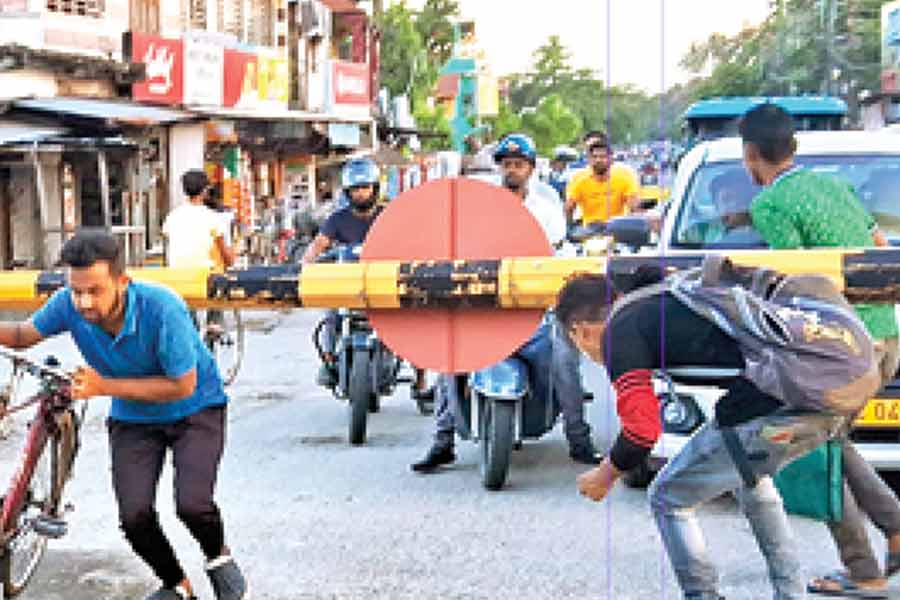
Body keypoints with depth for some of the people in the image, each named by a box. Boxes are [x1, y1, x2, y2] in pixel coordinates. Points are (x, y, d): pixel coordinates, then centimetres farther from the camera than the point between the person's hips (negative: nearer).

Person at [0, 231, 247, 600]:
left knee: (192, 505, -22)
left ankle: (219, 558, 14)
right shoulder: (69, 305, -18)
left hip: (194, 412, -4)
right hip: (133, 420, 4)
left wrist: (104, 386, -28)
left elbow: (182, 386, -24)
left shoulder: (162, 308, -31)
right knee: (134, 517, -12)